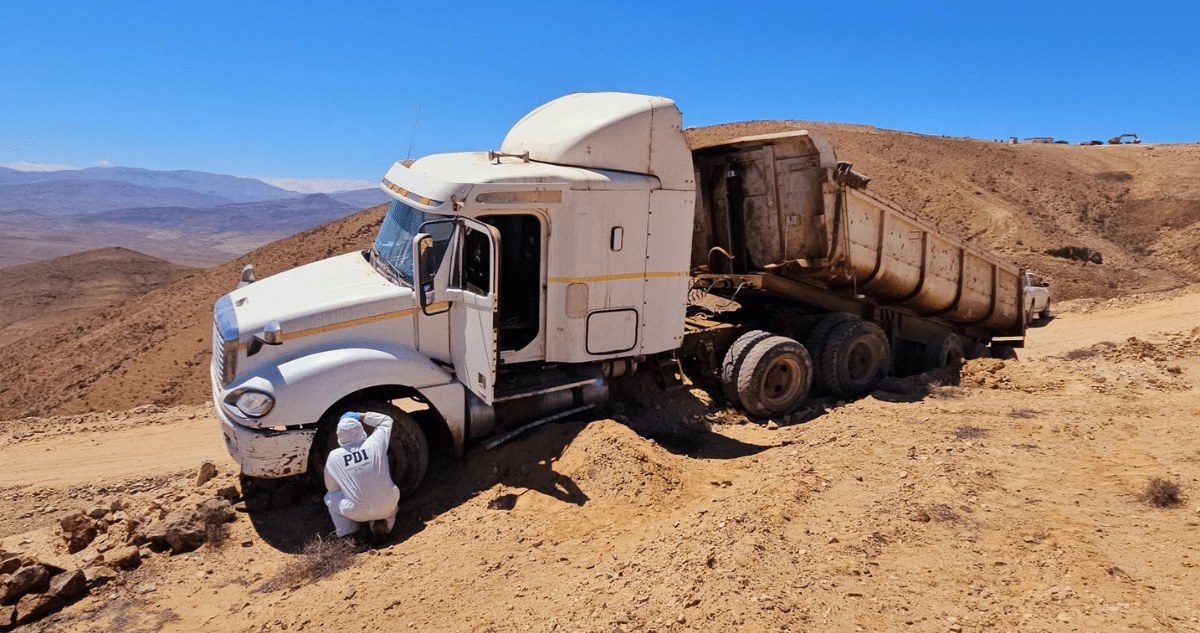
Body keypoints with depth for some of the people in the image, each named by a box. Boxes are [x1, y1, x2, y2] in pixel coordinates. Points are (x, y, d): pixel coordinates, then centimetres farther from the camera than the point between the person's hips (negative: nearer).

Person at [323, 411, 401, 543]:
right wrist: (360, 416, 12)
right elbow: (386, 420, 11)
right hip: (386, 508, 0)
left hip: (357, 512, 0)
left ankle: (347, 533, 12)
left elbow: (331, 487, 8)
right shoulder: (375, 443, -9)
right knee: (393, 492, 34)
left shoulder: (334, 457, -7)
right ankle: (383, 524, 8)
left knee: (330, 498, 27)